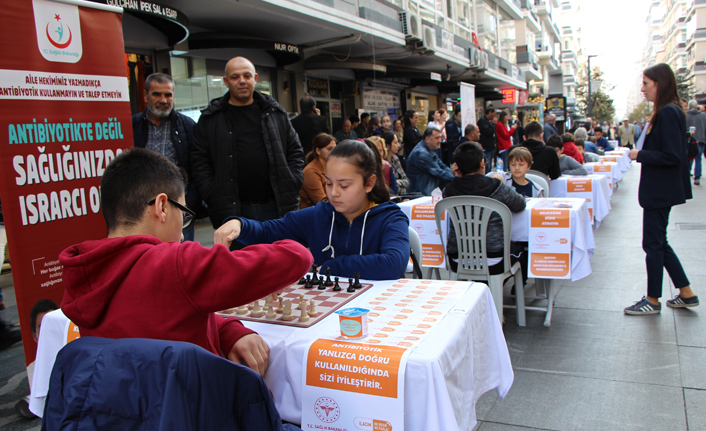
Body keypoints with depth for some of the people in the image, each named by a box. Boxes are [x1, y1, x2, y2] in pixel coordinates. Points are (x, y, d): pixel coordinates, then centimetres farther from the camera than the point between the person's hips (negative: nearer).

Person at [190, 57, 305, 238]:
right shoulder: (210, 118, 5)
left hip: (277, 206, 2)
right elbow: (199, 160, 3)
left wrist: (292, 185, 0)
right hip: (231, 211, -1)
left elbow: (295, 151, 13)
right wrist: (213, 196, -7)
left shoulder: (275, 112, 11)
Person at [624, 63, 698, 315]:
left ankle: (653, 301, 14)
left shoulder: (668, 113, -19)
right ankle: (686, 294, 26)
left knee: (653, 244, 1)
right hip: (660, 189, 10)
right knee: (658, 243, 17)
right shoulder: (668, 111, 12)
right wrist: (642, 153, 8)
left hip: (660, 191, -10)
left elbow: (672, 156, -24)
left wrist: (640, 155, -14)